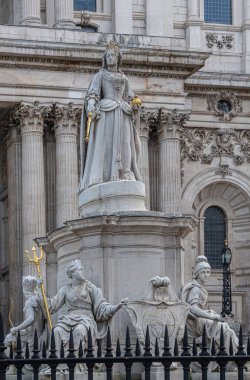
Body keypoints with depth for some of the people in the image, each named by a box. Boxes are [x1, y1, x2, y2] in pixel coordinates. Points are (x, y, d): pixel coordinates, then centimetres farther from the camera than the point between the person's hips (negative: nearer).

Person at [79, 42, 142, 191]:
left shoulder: (124, 78, 23)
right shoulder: (100, 75, 12)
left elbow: (129, 99, 23)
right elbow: (92, 93, -1)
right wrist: (91, 107, -18)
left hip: (121, 117, 4)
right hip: (105, 113, -4)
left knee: (122, 145, -5)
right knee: (104, 143, -14)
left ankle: (124, 177, -11)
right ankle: (101, 178, -22)